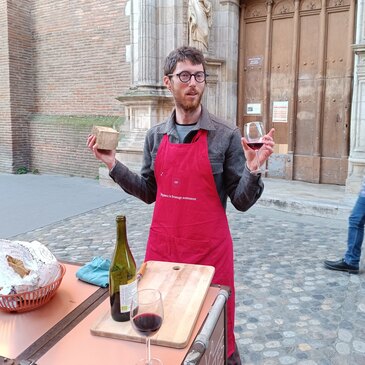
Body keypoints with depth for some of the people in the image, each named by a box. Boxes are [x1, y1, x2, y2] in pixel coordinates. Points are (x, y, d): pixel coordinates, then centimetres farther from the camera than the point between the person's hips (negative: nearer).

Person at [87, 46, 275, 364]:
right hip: (161, 246, 4)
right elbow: (149, 193, 11)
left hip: (209, 249, -3)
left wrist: (252, 169, -23)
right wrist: (113, 165, 2)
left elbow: (241, 202, -5)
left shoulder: (226, 135, -9)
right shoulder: (156, 136, 4)